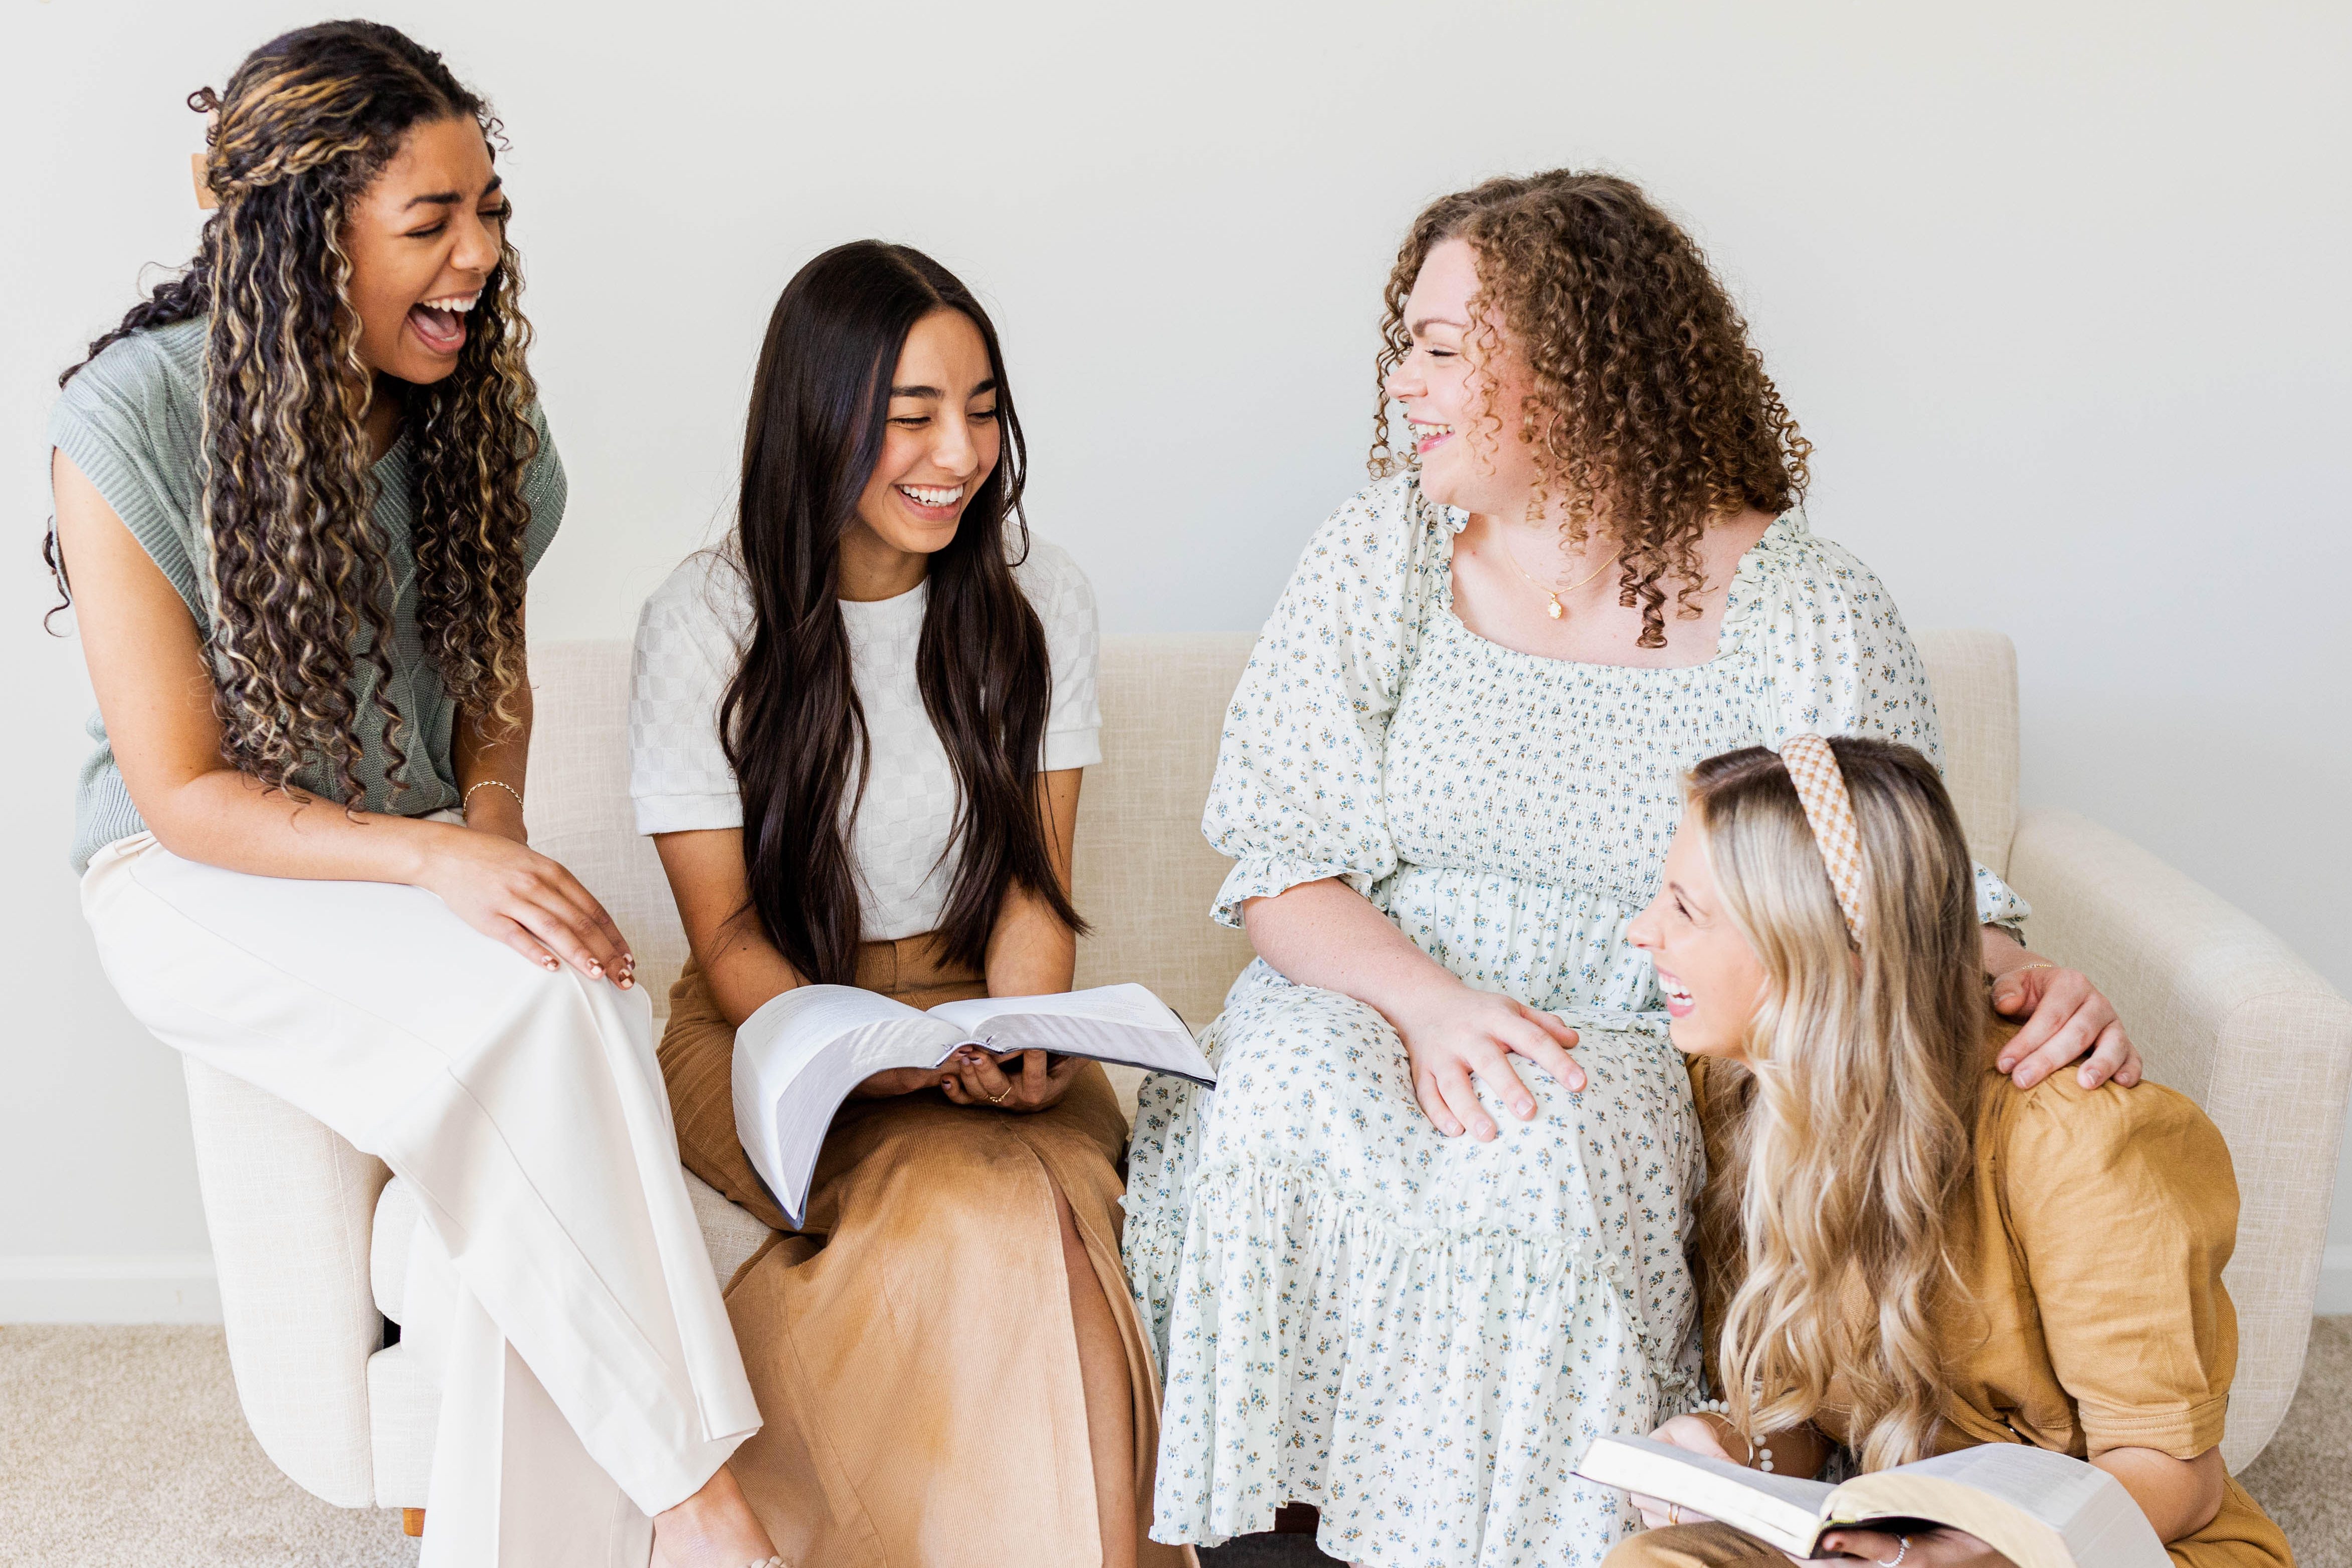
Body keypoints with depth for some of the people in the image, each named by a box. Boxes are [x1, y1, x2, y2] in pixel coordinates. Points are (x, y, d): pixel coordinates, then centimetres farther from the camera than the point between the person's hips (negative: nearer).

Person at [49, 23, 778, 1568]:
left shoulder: (473, 401, -1)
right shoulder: (132, 424, -16)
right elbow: (185, 793, -15)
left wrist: (495, 830, -7)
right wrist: (438, 862, -27)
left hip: (428, 854, 4)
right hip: (204, 880, -4)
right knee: (550, 1004, -32)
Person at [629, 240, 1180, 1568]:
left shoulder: (1039, 598, 2)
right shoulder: (707, 623, -7)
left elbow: (1033, 878, 5)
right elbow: (728, 934, -6)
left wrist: (1017, 1045, -16)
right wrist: (889, 1065, -24)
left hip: (973, 1001, 3)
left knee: (1052, 1196, -31)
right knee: (984, 1209, -31)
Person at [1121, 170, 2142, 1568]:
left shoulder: (1808, 615, -5)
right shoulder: (1382, 559, 0)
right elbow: (1281, 863, -2)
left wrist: (2021, 974, -21)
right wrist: (1426, 998, -21)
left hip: (1635, 1046, -1)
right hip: (1373, 997, 2)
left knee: (1542, 1165, -35)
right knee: (1289, 1122, -32)